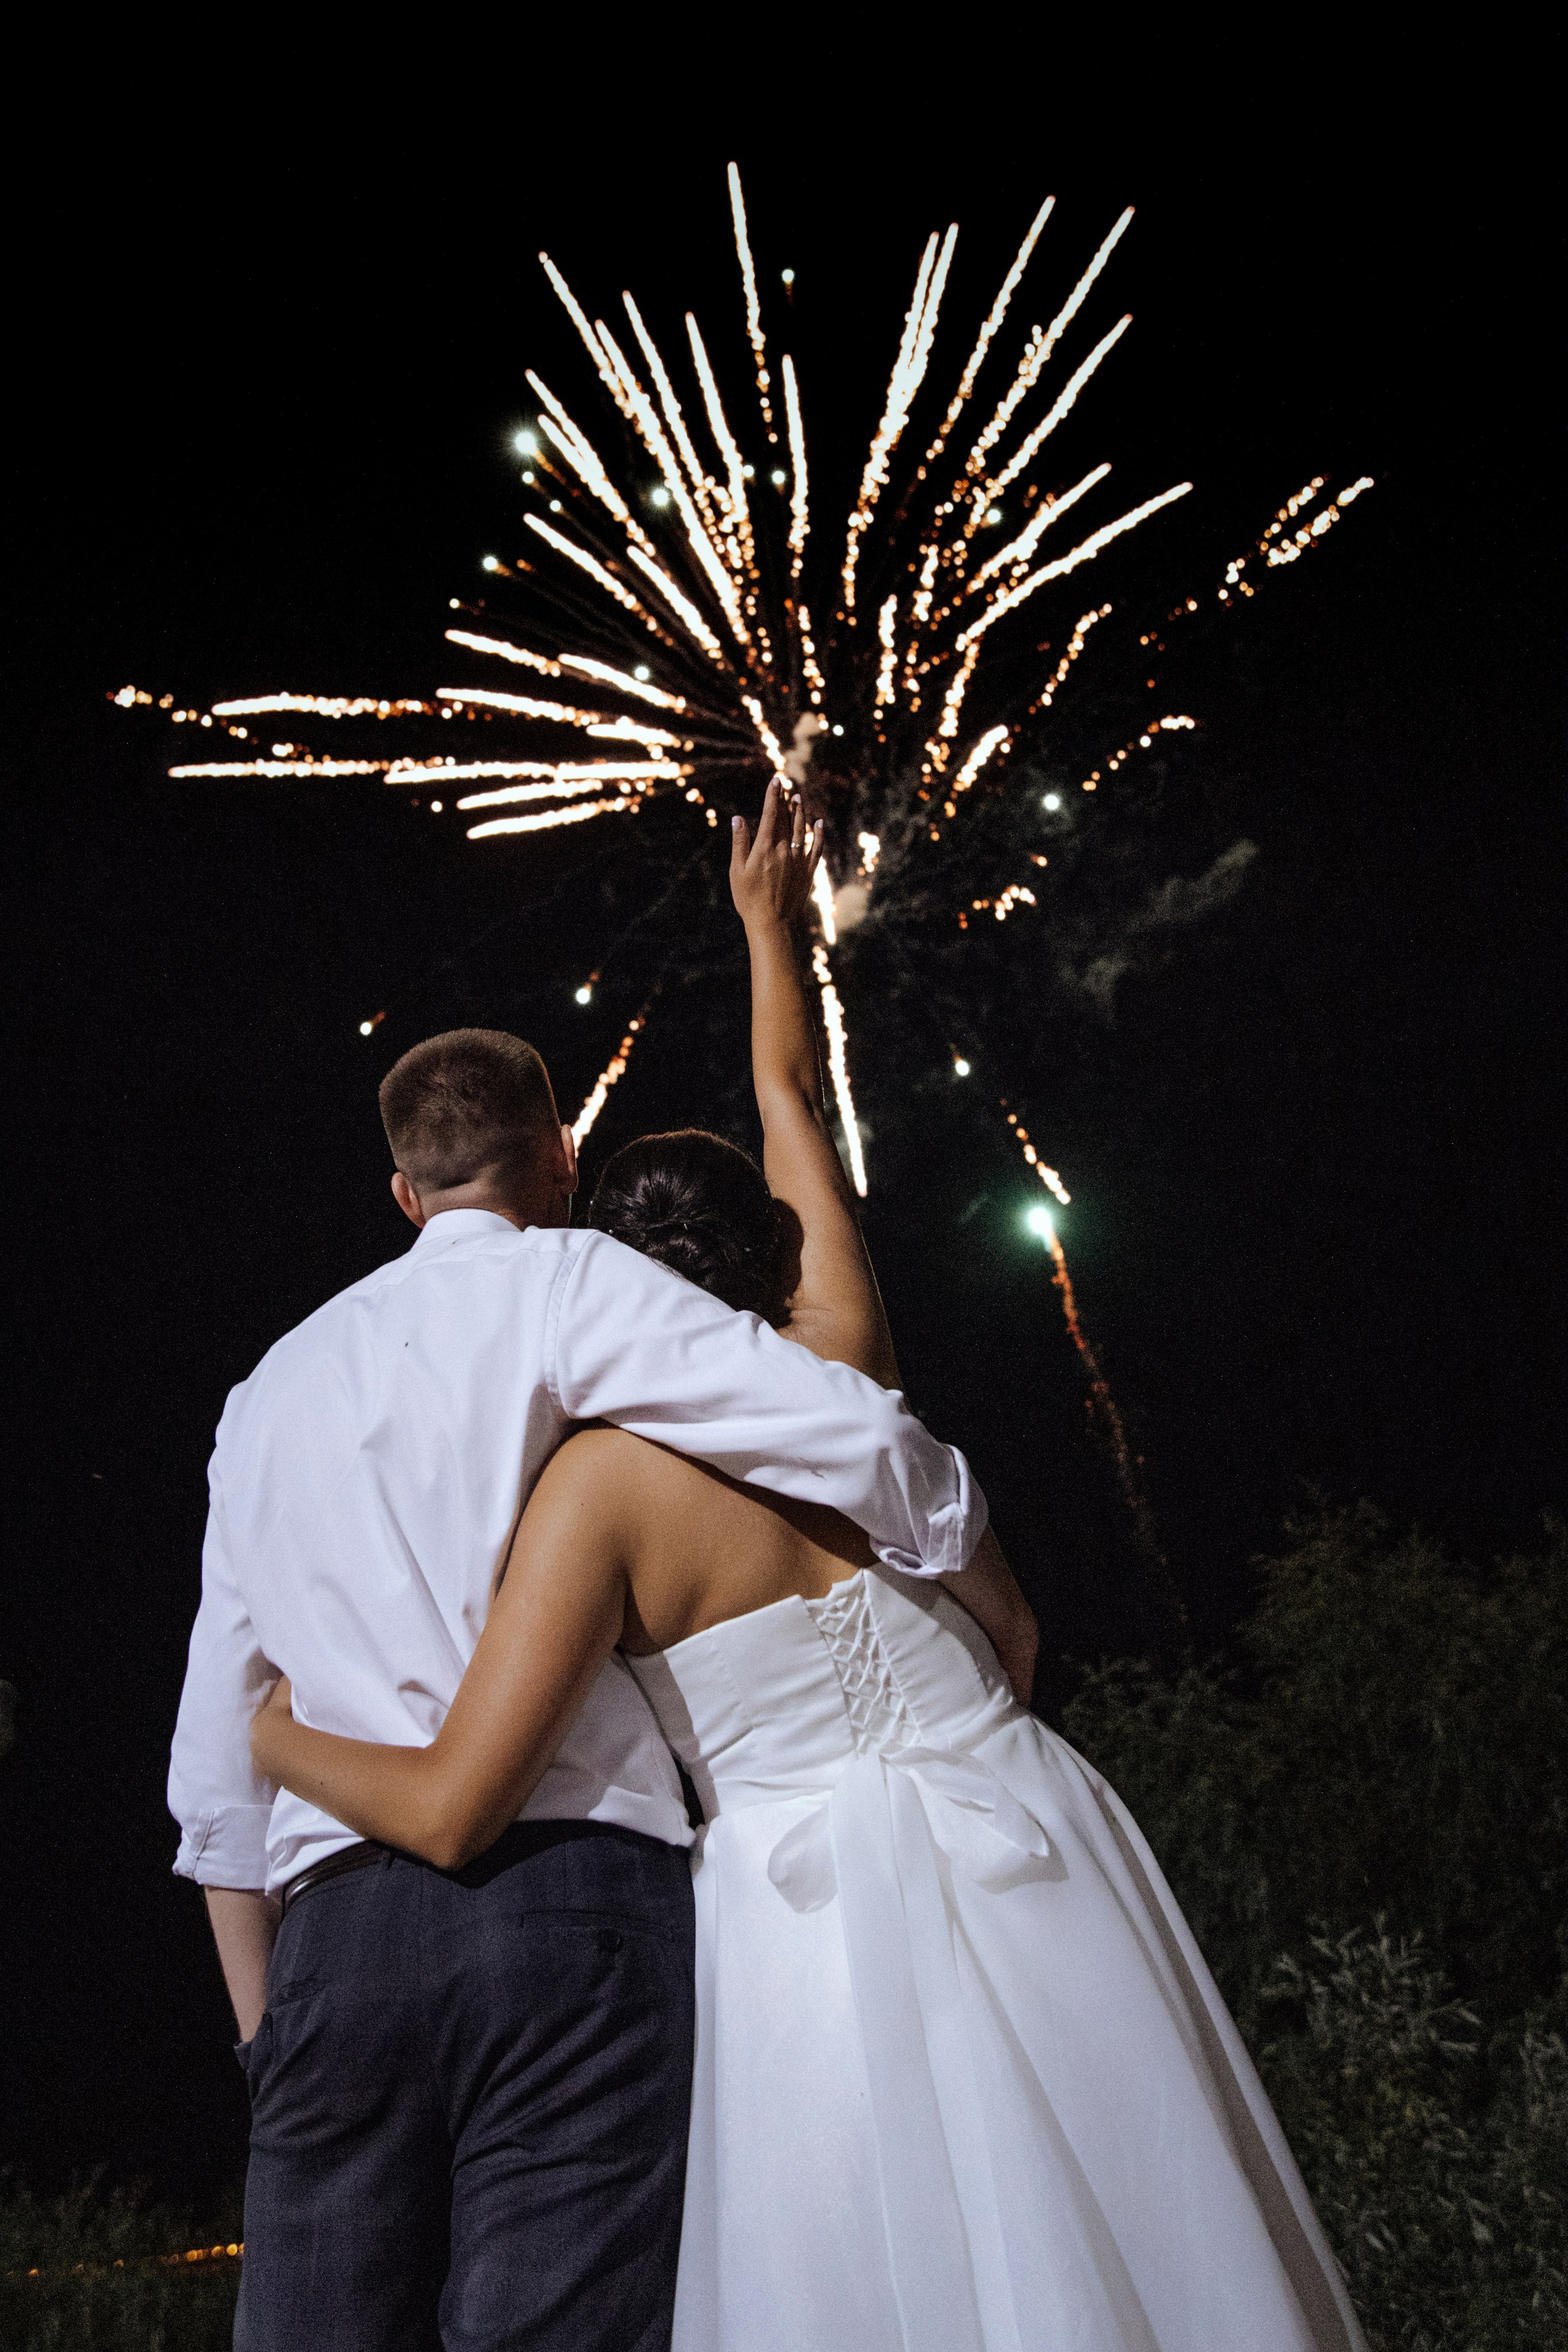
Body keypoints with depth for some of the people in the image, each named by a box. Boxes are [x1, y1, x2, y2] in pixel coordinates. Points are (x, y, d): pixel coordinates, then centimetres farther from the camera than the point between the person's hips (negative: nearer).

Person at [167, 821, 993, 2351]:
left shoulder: (269, 1391, 23)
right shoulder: (558, 1286, 6)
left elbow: (214, 1762, 23)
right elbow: (860, 1439, -5)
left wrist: (265, 2022, 28)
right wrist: (977, 1577, 14)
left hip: (333, 1932, 5)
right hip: (565, 1895, -5)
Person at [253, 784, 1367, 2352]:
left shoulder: (604, 1482, -9)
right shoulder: (841, 1355, 4)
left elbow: (452, 1809, -14)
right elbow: (786, 1098, 22)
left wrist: (281, 1737, 5)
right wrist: (768, 924, 40)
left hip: (822, 1913, -4)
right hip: (1023, 1852, 5)